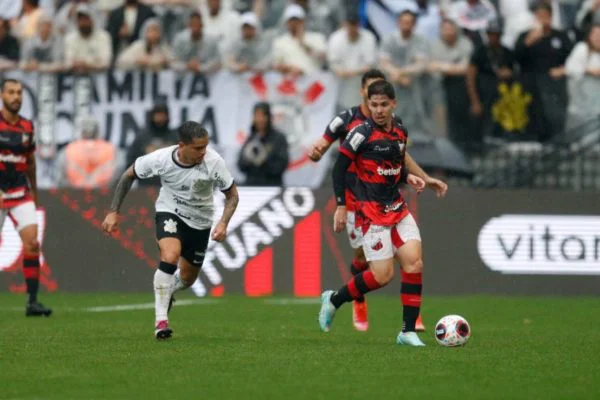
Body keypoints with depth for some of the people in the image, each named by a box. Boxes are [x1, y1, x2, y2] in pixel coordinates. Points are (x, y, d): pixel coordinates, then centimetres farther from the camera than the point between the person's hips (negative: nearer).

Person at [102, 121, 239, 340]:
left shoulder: (213, 161, -26)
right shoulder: (161, 159, -25)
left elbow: (232, 194, -12)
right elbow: (129, 175, -7)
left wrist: (223, 223, -28)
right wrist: (114, 212, -9)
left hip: (200, 220, 2)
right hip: (169, 213, -2)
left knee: (187, 278, 13)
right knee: (170, 256, -31)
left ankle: (166, 292, 51)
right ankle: (161, 320, -24)